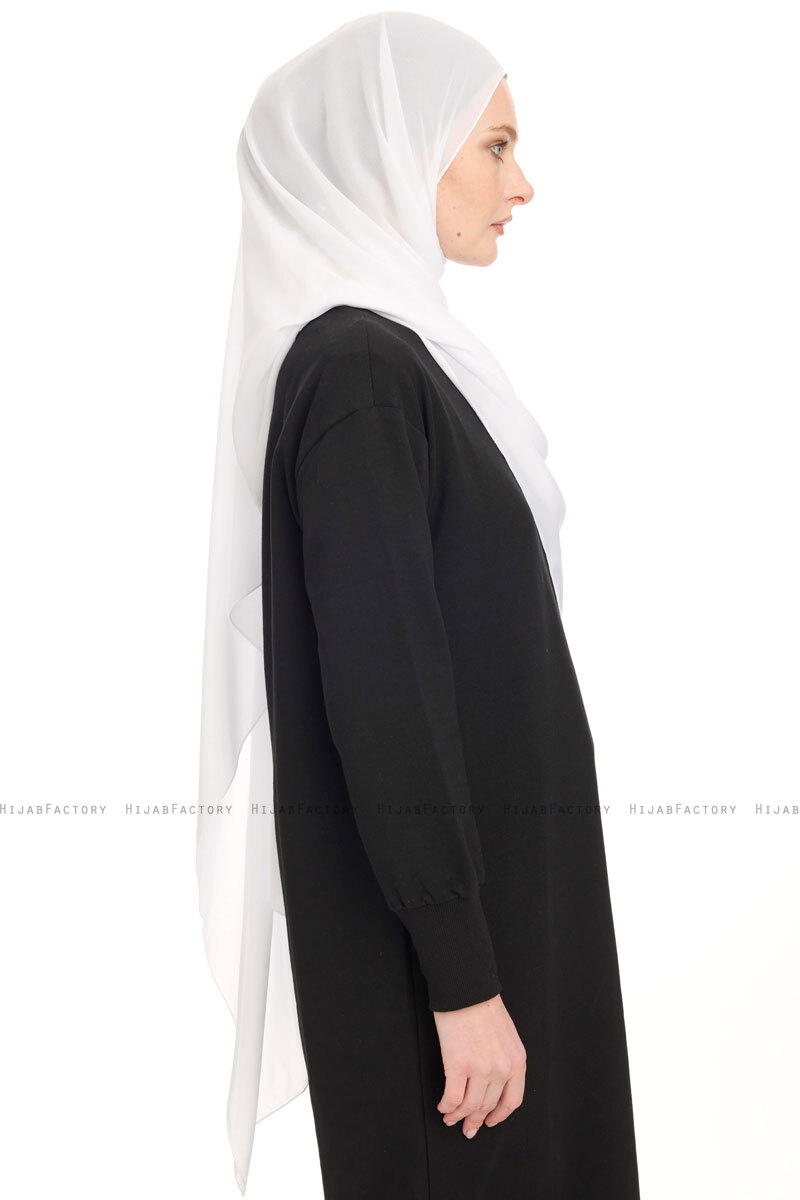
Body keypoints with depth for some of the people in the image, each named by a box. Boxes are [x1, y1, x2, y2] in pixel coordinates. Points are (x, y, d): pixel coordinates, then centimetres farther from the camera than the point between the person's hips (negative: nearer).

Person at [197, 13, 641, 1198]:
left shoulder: (381, 354, 11)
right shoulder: (358, 368, -19)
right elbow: (382, 685, -23)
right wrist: (463, 974, -21)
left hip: (490, 877, 9)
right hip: (432, 907, -9)